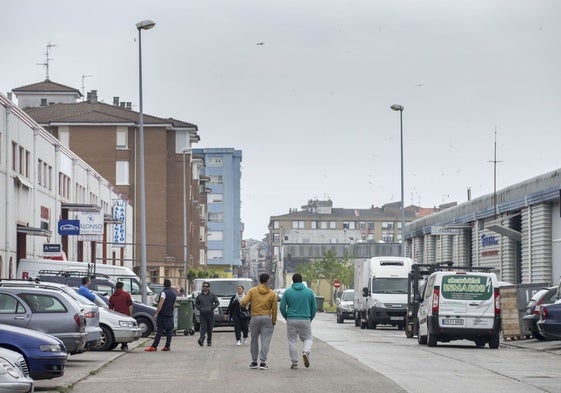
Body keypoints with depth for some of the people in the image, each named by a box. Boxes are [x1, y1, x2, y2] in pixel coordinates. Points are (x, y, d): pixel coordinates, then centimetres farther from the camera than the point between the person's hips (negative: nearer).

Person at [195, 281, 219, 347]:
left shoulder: (212, 295, 6)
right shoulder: (199, 296, 10)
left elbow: (217, 303, 4)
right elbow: (196, 304, 17)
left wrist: (211, 308, -8)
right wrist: (200, 308, -1)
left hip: (210, 314, 0)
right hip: (202, 314, 0)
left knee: (210, 329, 5)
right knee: (203, 327, -14)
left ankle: (209, 341, 13)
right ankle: (201, 339, -26)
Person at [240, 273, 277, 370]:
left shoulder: (252, 291, 0)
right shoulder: (272, 293, 0)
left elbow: (243, 302, -10)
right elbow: (274, 309, 0)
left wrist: (244, 306, 13)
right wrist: (274, 321, 9)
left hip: (254, 317, 1)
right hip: (267, 318, -1)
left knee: (254, 340, 12)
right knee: (265, 340, -1)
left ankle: (254, 362, 15)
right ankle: (263, 362, -9)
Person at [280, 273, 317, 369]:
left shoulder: (287, 292, -1)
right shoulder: (309, 292, 1)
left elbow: (282, 307, -1)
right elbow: (314, 307, 5)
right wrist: (310, 319, 17)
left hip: (291, 320, 0)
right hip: (305, 320, 0)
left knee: (292, 341, 8)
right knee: (308, 338, 16)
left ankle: (294, 363, 8)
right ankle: (306, 352, -12)